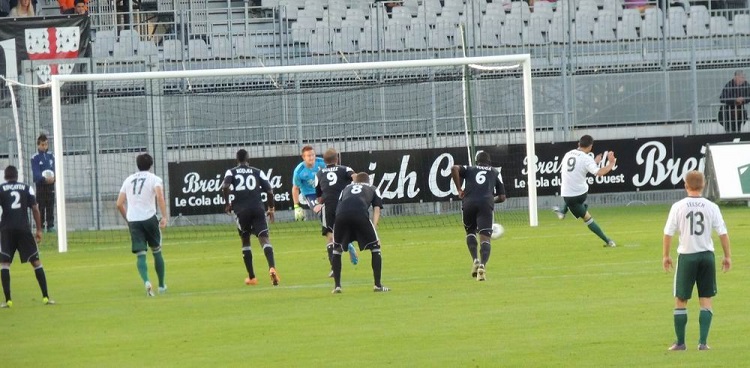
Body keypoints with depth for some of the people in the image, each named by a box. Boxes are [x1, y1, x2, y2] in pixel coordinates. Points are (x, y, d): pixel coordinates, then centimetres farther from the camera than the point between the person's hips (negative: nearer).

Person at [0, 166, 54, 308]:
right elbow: (35, 209, 5)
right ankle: (46, 297, 4)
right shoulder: (26, 188, 9)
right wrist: (39, 230, 10)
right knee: (36, 262, 8)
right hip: (24, 227, 1)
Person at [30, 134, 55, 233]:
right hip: (40, 184, -4)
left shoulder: (51, 157, 9)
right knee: (41, 206, -2)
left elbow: (54, 169, 5)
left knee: (50, 206, 4)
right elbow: (36, 173, -11)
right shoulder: (35, 158, -4)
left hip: (50, 184, 4)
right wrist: (44, 179, -28)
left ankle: (50, 225, 7)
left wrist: (53, 177, -17)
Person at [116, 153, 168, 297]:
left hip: (133, 220, 2)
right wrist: (165, 217, -17)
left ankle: (146, 281, -26)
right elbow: (160, 197, -16)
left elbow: (119, 204, 12)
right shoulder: (154, 179, 3)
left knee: (140, 255, -1)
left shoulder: (128, 180, 15)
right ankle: (161, 285, 23)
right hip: (149, 218, -2)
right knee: (157, 251, 15)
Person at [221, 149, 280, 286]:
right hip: (258, 209, 0)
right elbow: (269, 191, 7)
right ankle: (272, 267, -35)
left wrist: (227, 204, 4)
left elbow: (225, 187, -10)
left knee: (245, 241, 17)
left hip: (241, 211, 0)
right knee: (264, 238, -9)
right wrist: (271, 208, 20)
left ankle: (251, 277, 19)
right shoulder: (257, 172, 12)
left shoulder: (231, 172, 9)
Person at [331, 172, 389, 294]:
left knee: (336, 249, 22)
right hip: (361, 214, -2)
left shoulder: (346, 188, 39)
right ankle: (377, 285, 11)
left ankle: (337, 286, 16)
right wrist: (373, 228, 9)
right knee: (375, 247, 15)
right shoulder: (373, 189, 34)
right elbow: (376, 209, 18)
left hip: (341, 215, 2)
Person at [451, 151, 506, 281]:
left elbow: (454, 169, 2)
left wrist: (459, 189, 8)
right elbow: (502, 197, 20)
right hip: (486, 203, -1)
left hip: (468, 203, 1)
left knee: (470, 232, 24)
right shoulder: (495, 172, 25)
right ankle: (483, 265, -30)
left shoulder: (469, 169, 24)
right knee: (485, 237, -6)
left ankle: (475, 260, 3)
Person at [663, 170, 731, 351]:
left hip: (686, 256, -1)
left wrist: (665, 256, 7)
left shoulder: (678, 207, -6)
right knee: (706, 300, 7)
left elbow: (668, 233, -4)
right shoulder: (711, 207, -2)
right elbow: (723, 233, -2)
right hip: (706, 255, 1)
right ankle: (703, 342, -1)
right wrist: (727, 256, 7)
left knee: (680, 300, 9)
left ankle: (680, 342, 11)